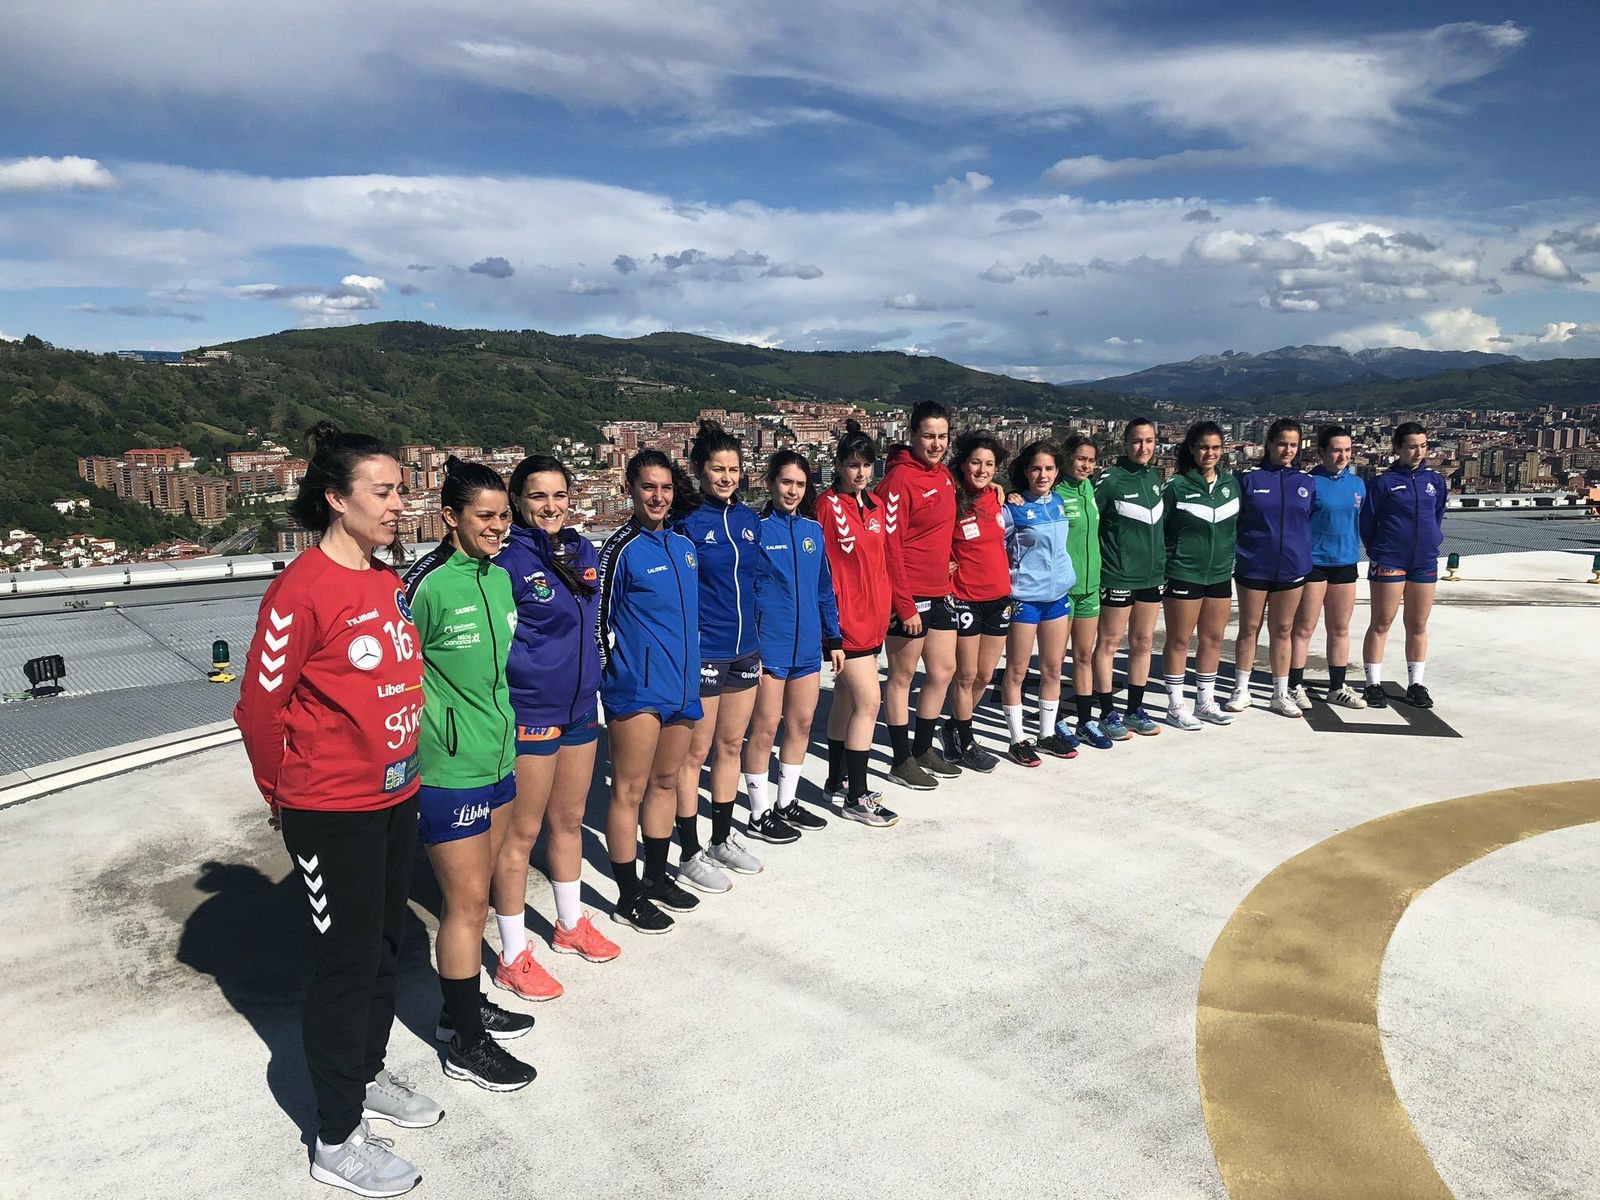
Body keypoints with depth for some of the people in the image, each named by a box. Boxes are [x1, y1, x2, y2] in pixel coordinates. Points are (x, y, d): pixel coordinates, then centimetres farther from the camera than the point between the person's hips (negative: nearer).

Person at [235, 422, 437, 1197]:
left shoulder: (387, 579, 5)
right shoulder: (303, 589, -19)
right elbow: (259, 706, -14)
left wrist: (398, 766, 16)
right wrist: (284, 793, -1)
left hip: (395, 796, 7)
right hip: (332, 812, -7)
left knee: (384, 945, 20)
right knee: (347, 962, 4)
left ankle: (367, 1075, 42)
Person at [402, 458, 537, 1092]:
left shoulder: (499, 577, 7)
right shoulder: (428, 583, -19)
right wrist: (432, 732, -11)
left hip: (498, 759, 8)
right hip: (450, 771, -8)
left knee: (473, 896, 19)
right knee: (466, 903, 2)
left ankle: (463, 1007, 36)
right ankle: (466, 1046, 18)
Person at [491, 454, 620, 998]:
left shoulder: (584, 552, 7)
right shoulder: (509, 560, -15)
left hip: (580, 708, 7)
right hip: (529, 713, -7)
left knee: (569, 820, 20)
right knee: (521, 834, 4)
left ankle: (571, 924, 38)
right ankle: (514, 957, 17)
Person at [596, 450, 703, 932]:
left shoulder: (685, 546, 12)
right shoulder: (621, 549, -9)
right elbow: (599, 619, -7)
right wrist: (603, 680, -6)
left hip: (682, 684, 7)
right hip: (637, 688, -7)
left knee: (665, 782, 17)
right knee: (630, 791, 0)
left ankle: (657, 875, 31)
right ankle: (629, 898, 11)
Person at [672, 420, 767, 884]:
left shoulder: (748, 519, 8)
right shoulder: (685, 521, -10)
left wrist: (759, 645, 15)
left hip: (744, 650, 7)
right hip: (702, 652, -6)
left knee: (731, 745, 16)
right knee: (695, 752, 2)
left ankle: (723, 840, 30)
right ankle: (690, 854, 14)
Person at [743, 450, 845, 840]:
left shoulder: (813, 529, 9)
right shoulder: (756, 529, -8)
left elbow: (824, 588, 14)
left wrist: (834, 638, 13)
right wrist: (748, 646, -13)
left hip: (807, 645, 6)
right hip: (769, 647, -6)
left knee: (801, 723, 13)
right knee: (765, 729, 1)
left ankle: (787, 803, 28)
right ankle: (761, 814, 15)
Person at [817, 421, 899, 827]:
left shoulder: (875, 506, 11)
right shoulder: (828, 505, -12)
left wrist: (883, 609, 15)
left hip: (871, 617, 8)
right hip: (845, 618, -8)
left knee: (846, 698, 17)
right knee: (868, 700, -8)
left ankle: (837, 779, 29)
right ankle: (857, 796, 1)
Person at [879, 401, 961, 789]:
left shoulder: (943, 474, 10)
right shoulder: (900, 478, -15)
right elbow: (890, 547, -18)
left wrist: (946, 563, 10)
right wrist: (905, 606, -19)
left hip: (940, 592, 8)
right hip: (908, 596, -8)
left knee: (943, 671, 14)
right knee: (903, 676, 4)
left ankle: (923, 749, 30)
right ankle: (901, 759, 17)